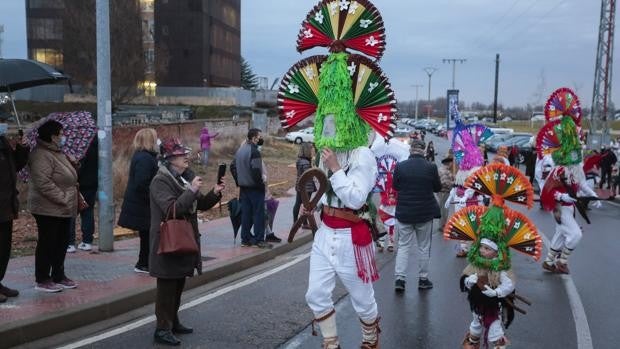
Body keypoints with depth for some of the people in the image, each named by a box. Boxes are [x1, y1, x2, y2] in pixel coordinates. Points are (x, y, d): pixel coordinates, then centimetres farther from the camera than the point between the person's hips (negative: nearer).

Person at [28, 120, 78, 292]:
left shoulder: (56, 152, 14)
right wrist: (63, 198, -24)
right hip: (48, 209, -10)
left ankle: (58, 276, 27)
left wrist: (69, 197, 12)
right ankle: (42, 280, 10)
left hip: (62, 209, 10)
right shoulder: (41, 155, -18)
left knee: (62, 243, 15)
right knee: (47, 243, -1)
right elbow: (44, 183, -26)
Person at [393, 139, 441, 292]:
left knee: (403, 246, 9)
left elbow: (395, 187, 3)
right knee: (424, 247, 12)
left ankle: (399, 278, 3)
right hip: (425, 213, -1)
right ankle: (423, 279, 20)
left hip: (404, 212, 1)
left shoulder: (400, 166, -10)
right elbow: (438, 188, 2)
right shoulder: (431, 167, -12)